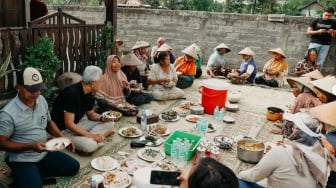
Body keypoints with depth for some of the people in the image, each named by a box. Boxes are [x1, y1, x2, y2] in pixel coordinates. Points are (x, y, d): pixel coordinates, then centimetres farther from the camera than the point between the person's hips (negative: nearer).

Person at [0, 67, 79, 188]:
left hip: (44, 153, 7)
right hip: (22, 159, -6)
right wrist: (30, 146, -27)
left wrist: (62, 137, -5)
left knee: (73, 167, 4)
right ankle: (21, 177, 6)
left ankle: (36, 174, 8)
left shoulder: (41, 100, -2)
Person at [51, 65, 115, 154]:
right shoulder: (71, 93, -26)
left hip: (78, 124, 9)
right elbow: (69, 124, -26)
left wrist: (102, 118, -8)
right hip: (63, 130, -9)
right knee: (90, 145, -34)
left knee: (108, 124, 0)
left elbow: (91, 114, 14)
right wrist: (91, 135, -26)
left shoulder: (88, 93, 1)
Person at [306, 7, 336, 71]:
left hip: (325, 45, 2)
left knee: (320, 63, 1)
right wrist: (318, 31, -16)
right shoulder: (315, 20, 2)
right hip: (314, 43, -2)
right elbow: (308, 32, -1)